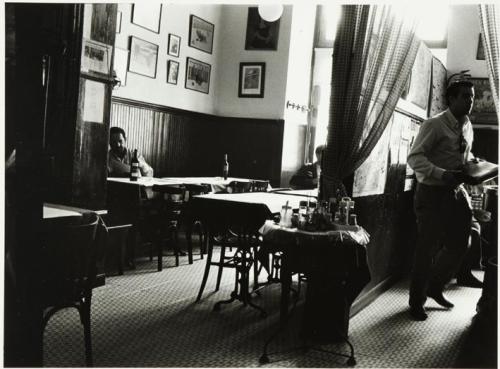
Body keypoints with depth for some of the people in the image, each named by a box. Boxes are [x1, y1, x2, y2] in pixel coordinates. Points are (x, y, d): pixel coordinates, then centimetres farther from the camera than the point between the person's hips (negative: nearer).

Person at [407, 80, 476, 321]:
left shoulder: (467, 127, 11)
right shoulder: (434, 125, -14)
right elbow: (415, 157, -20)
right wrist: (442, 174, -32)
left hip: (456, 192, 8)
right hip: (432, 193, -7)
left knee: (459, 245, 12)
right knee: (427, 249, 1)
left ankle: (435, 288, 35)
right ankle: (416, 303, 19)